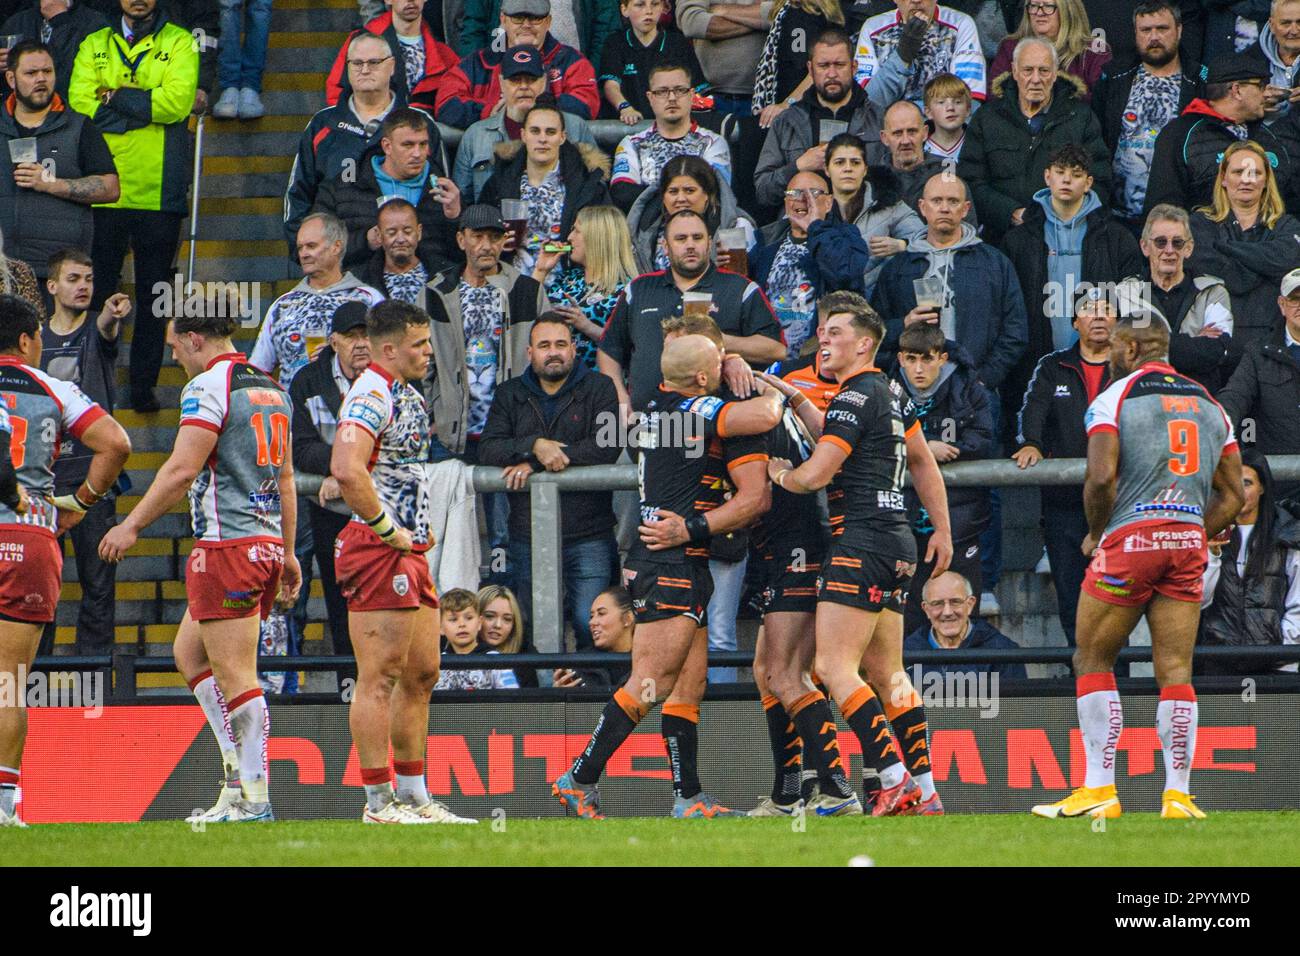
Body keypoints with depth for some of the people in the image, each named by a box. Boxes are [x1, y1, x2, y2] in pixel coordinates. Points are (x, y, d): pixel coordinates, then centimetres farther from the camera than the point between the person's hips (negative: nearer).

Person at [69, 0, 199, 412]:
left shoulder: (178, 43, 5)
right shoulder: (93, 46, 11)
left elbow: (177, 101, -11)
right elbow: (80, 104, -4)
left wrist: (115, 97, -8)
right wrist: (146, 107, -11)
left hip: (159, 191, -1)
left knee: (154, 293, 3)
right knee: (98, 289, 3)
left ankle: (144, 386, 8)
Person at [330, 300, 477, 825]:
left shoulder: (406, 393, 18)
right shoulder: (372, 396, -14)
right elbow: (347, 470, -29)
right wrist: (387, 530, -21)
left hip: (410, 552, 10)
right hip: (379, 552, -10)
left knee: (421, 675, 13)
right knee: (380, 678, -8)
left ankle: (414, 797, 19)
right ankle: (380, 802, -6)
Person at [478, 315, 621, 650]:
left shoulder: (599, 389, 5)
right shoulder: (510, 395, 14)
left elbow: (608, 446, -11)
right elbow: (488, 450, 1)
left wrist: (536, 464, -12)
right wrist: (535, 446, -19)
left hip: (588, 536, -3)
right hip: (528, 538, 3)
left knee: (592, 628, -11)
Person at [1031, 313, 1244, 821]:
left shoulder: (1114, 398, -1)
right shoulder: (1210, 406, 16)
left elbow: (1101, 477, -13)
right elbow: (1233, 494, 16)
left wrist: (1096, 534, 2)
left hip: (1131, 535, -5)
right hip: (1189, 539, 5)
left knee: (1093, 661, 5)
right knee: (1175, 670, 4)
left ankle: (1099, 790, 1)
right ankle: (1178, 795, -2)